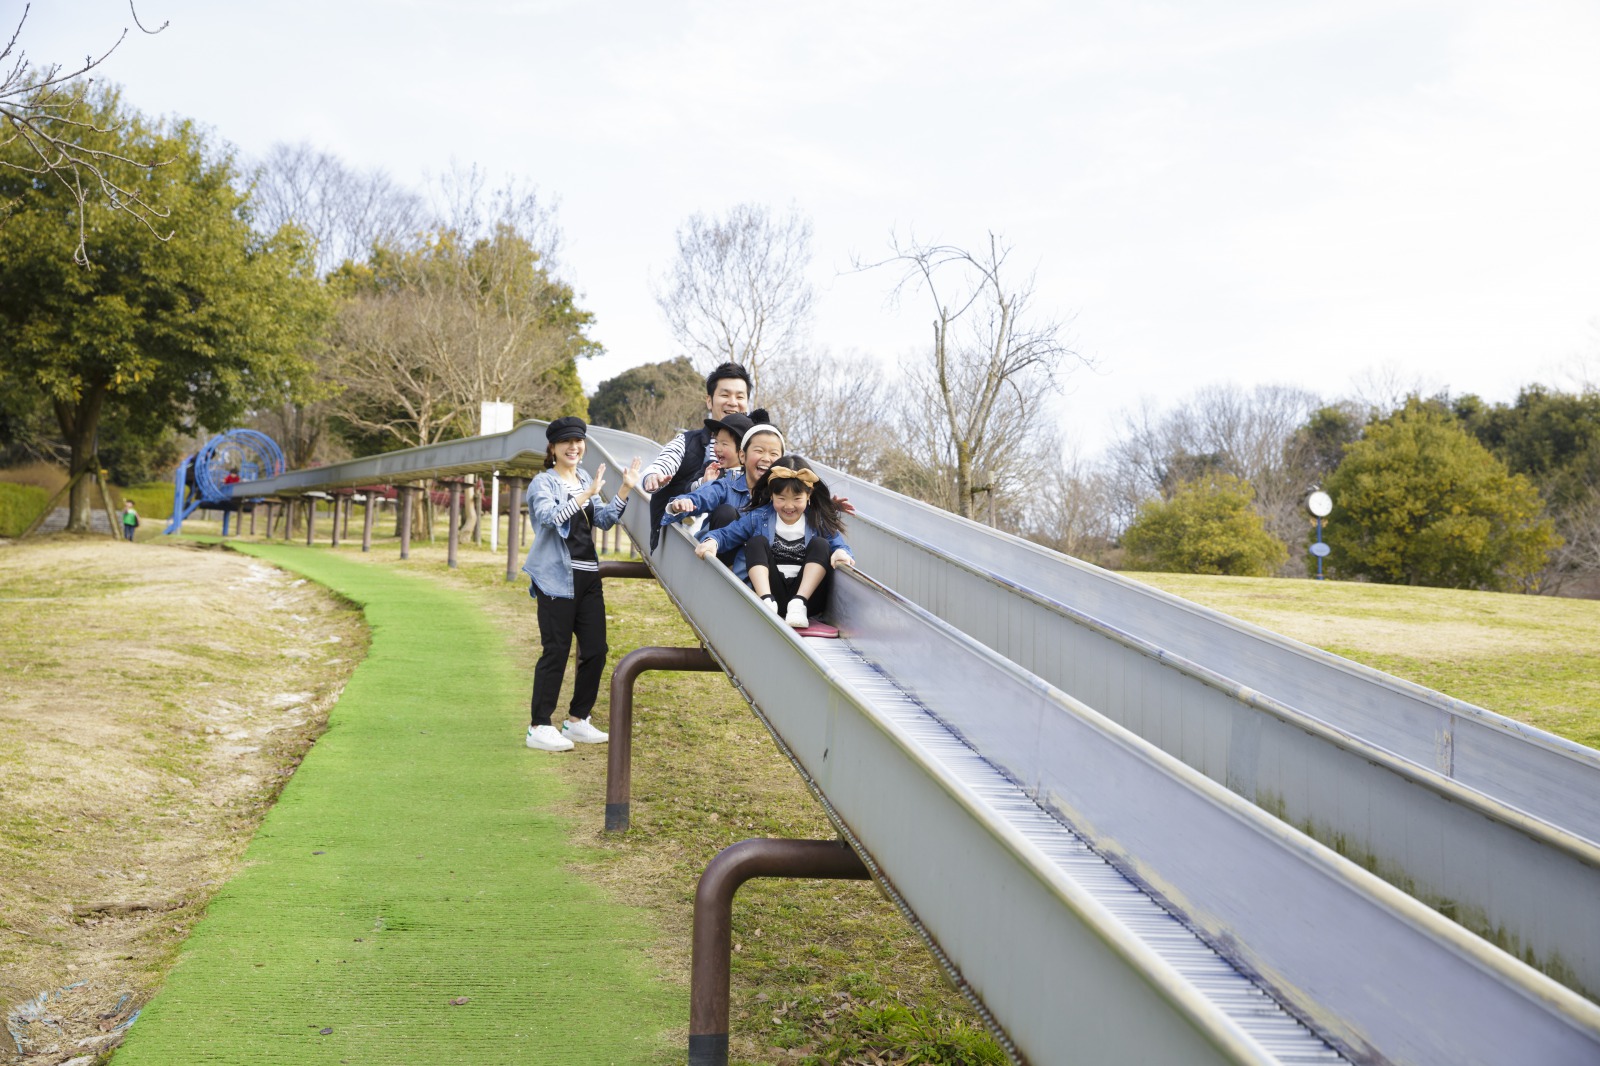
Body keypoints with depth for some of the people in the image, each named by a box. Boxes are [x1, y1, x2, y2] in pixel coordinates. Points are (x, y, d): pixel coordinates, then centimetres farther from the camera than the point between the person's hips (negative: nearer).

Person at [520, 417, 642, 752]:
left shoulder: (585, 480, 16)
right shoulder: (543, 483, -5)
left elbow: (605, 520, 12)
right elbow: (549, 517, -23)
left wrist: (625, 490, 0)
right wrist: (586, 495, -31)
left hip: (588, 577, 7)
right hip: (557, 578, -7)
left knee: (595, 650, 7)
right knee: (556, 651, -6)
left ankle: (577, 720, 20)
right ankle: (539, 727, 1)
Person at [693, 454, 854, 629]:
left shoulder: (819, 521, 6)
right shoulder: (758, 518, 7)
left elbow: (839, 544, -5)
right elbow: (725, 534, 4)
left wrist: (841, 553, -30)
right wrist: (711, 541, -20)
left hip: (807, 594, 0)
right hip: (767, 590, 0)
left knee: (820, 544, -14)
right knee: (757, 542, -13)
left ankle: (798, 604, -29)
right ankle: (767, 602, -34)